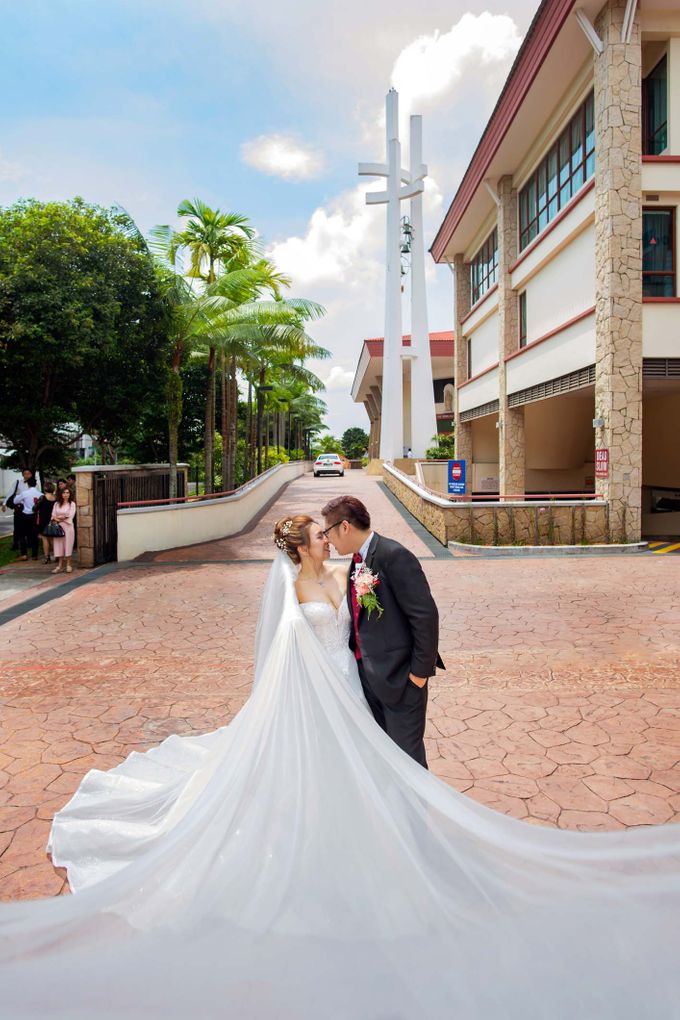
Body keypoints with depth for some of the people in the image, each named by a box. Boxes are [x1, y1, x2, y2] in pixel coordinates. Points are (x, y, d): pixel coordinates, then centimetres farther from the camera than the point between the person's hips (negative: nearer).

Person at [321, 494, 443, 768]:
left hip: (400, 674, -8)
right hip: (368, 673, 9)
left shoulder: (394, 556, -19)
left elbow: (426, 615, -21)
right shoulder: (358, 561, 8)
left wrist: (420, 672, -17)